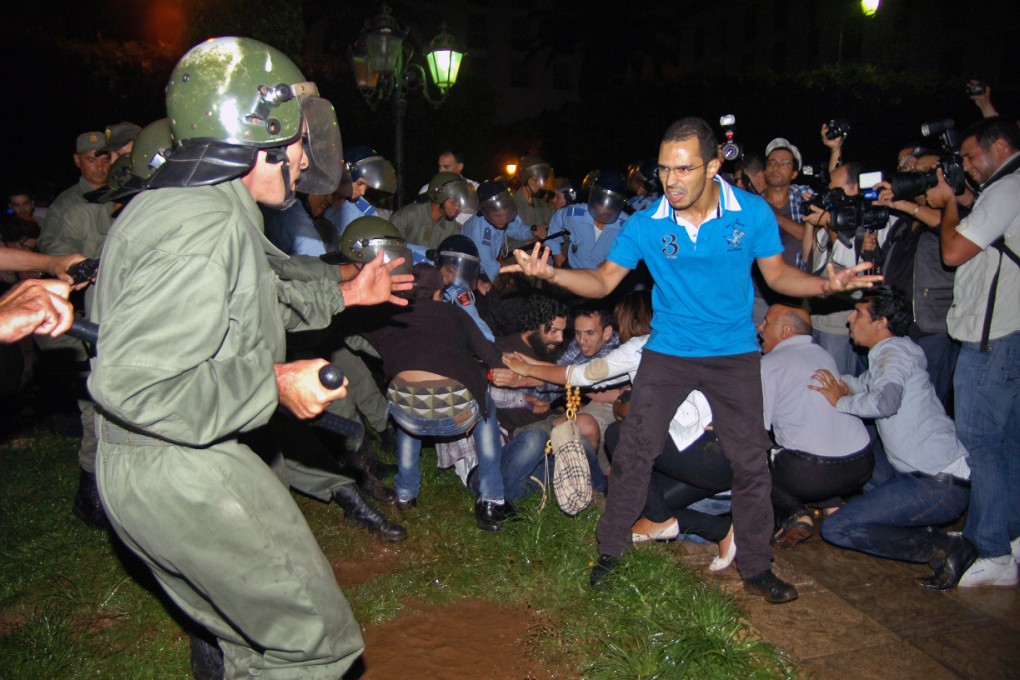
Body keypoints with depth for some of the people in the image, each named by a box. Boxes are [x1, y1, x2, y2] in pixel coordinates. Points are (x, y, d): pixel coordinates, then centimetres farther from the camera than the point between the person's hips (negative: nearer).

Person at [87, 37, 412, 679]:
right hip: (181, 475, -11)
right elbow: (128, 380, -29)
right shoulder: (205, 229, -23)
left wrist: (344, 294, 28)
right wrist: (275, 384, -23)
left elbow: (253, 304, 26)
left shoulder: (172, 205, 13)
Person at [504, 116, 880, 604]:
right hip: (667, 351, 0)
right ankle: (610, 551, 20)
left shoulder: (753, 213, -11)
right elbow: (604, 279, -4)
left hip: (734, 354, 0)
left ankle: (756, 569, 23)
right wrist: (552, 274, -21)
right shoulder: (645, 224, -10)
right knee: (634, 451, 0)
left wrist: (826, 285, -17)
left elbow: (777, 274, 1)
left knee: (751, 461, 4)